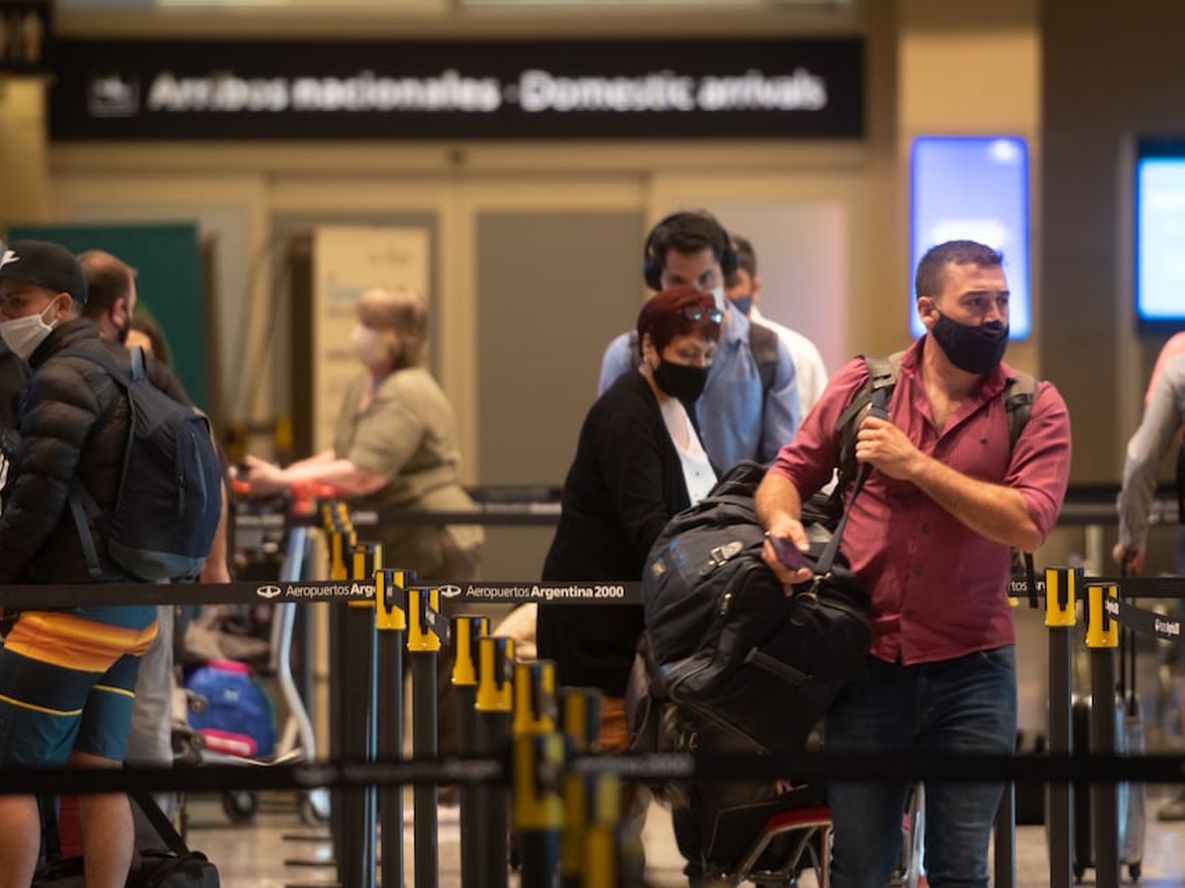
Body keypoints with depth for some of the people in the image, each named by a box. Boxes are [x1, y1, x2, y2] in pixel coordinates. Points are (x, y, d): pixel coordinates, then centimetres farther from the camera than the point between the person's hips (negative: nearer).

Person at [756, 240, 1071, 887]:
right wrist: (782, 519, -12)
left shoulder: (1034, 408, -2)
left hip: (972, 670, -1)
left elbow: (1028, 523, -15)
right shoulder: (863, 386, 4)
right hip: (869, 662, 1)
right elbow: (787, 474, 11)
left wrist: (915, 466, -15)